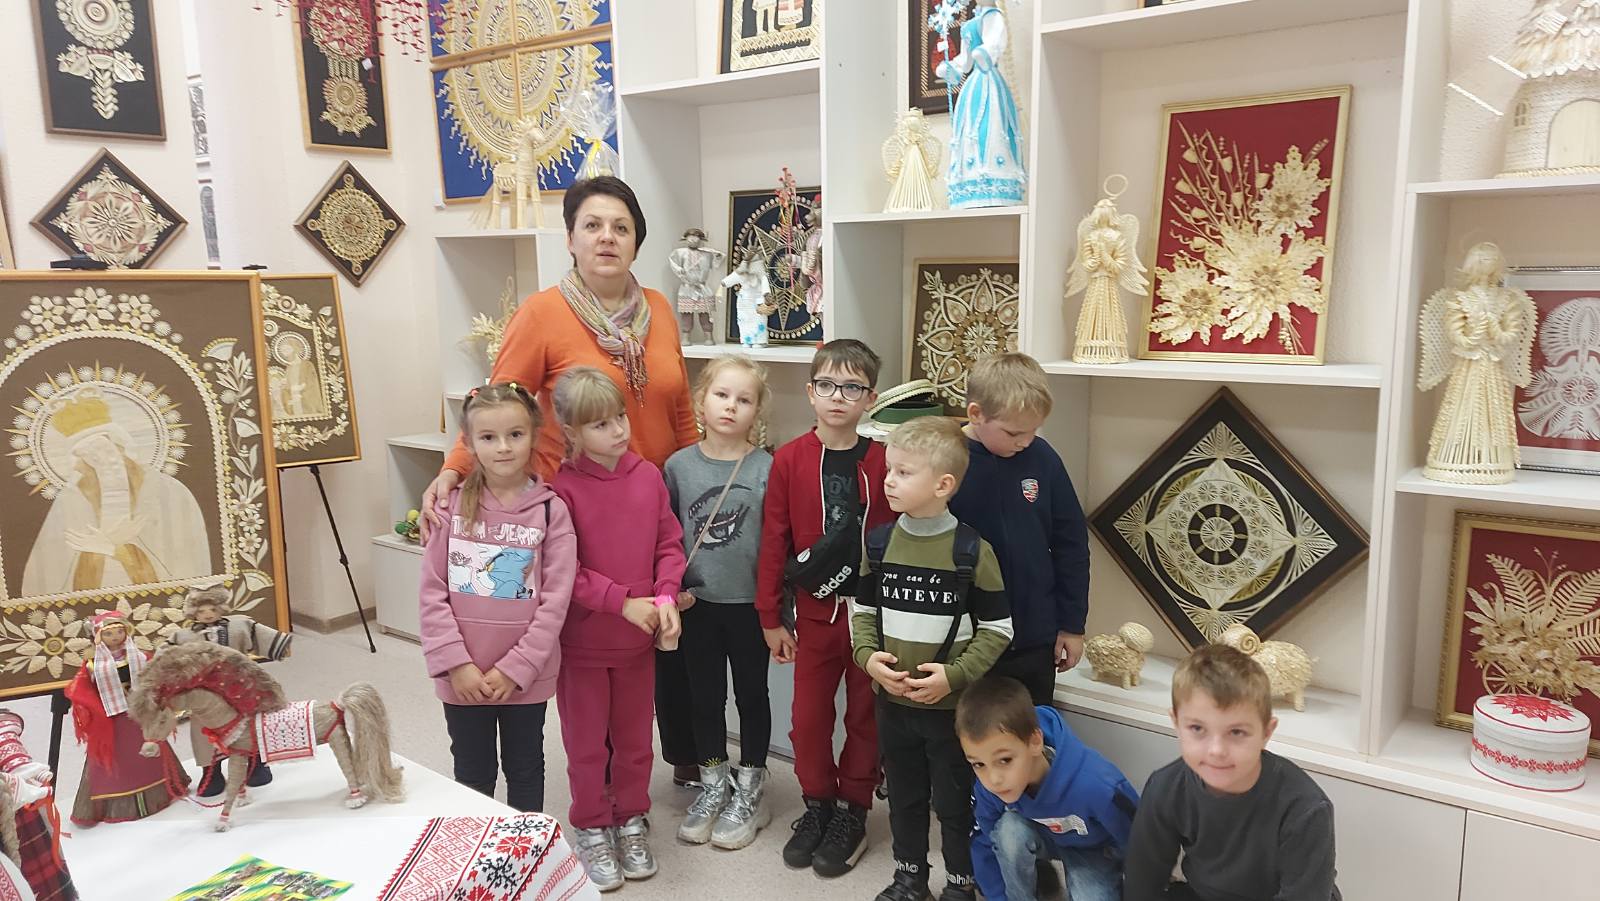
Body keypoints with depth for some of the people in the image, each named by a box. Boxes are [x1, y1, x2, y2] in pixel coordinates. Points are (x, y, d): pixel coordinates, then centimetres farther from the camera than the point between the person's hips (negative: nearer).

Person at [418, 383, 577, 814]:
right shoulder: (451, 505, -4)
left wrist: (515, 669, -13)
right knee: (472, 774, 18)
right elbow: (432, 592, -5)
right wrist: (456, 664, -12)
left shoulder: (551, 510, -8)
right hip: (462, 677, 1)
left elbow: (556, 599, -10)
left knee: (525, 770, 18)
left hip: (526, 677, -1)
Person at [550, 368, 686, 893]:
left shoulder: (648, 476, -4)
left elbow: (669, 544, 1)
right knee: (586, 741, 13)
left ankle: (631, 821, 38)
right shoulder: (562, 488, -16)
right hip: (582, 640, -3)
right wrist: (623, 602, -19)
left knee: (635, 736, 18)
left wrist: (666, 598, -13)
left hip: (639, 638, 3)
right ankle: (592, 829, 33)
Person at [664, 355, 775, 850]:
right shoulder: (679, 465, -2)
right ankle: (713, 785, 34)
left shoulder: (766, 469, -9)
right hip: (698, 604, 3)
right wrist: (671, 588, -4)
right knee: (705, 694, 15)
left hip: (750, 603, -2)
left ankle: (750, 790, 29)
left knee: (752, 694, 12)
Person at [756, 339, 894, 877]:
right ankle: (817, 802, 33)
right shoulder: (789, 460, -5)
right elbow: (774, 541, -2)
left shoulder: (883, 462, -6)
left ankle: (852, 810, 30)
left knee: (865, 713, 12)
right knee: (808, 715, 10)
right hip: (816, 611, 1)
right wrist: (771, 618, -1)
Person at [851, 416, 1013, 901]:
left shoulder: (972, 550, -14)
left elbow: (997, 629, -9)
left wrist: (954, 675, -18)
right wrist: (868, 657, -11)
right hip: (892, 700, 4)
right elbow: (864, 611, 7)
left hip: (953, 705, -4)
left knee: (955, 801, 12)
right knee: (904, 796, 20)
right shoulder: (879, 543, -2)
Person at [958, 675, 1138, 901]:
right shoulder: (987, 786, -29)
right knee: (1009, 829, -31)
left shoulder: (1096, 787, -40)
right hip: (1041, 837, 2)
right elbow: (985, 845, -10)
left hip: (1093, 850, -2)